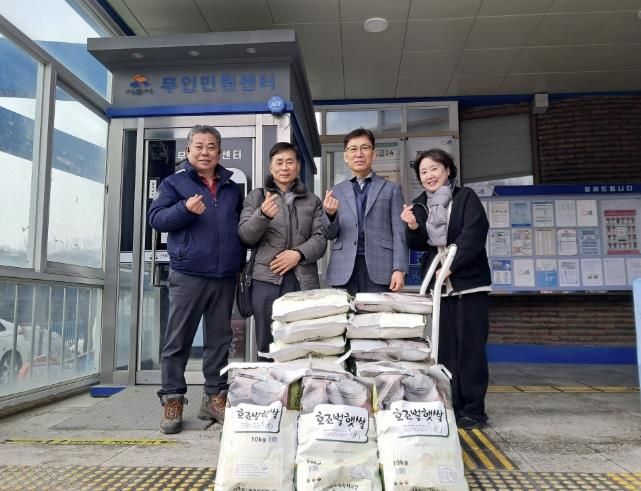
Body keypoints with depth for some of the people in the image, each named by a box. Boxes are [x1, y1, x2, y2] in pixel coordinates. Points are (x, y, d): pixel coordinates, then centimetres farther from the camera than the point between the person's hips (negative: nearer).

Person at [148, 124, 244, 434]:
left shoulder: (232, 188, 17)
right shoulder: (174, 183, 6)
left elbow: (242, 226, 25)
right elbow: (156, 218, -3)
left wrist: (240, 262, 13)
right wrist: (185, 209, -21)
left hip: (225, 277, 4)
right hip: (188, 275, -4)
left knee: (219, 339, 9)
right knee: (178, 340, 1)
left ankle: (214, 397, 19)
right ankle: (172, 401, 11)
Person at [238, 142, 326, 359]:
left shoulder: (313, 201, 15)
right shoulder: (256, 196, 12)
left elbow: (320, 238, 6)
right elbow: (245, 236, 1)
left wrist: (299, 253, -14)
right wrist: (262, 215, -19)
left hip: (304, 280, 1)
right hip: (268, 279, -1)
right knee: (267, 346, 3)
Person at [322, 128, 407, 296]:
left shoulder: (391, 189, 9)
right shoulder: (336, 191, 14)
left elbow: (399, 233, 4)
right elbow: (330, 234, 12)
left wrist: (399, 269, -8)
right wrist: (330, 214, -9)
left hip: (379, 269, -1)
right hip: (344, 270, 2)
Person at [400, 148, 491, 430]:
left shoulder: (466, 197, 0)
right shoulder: (420, 205, 12)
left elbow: (473, 234, -12)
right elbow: (418, 245, 9)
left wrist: (451, 265, -21)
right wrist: (412, 227, -11)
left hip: (469, 282, -4)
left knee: (470, 347, -1)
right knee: (445, 348, 6)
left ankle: (473, 410, 8)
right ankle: (451, 407, 14)